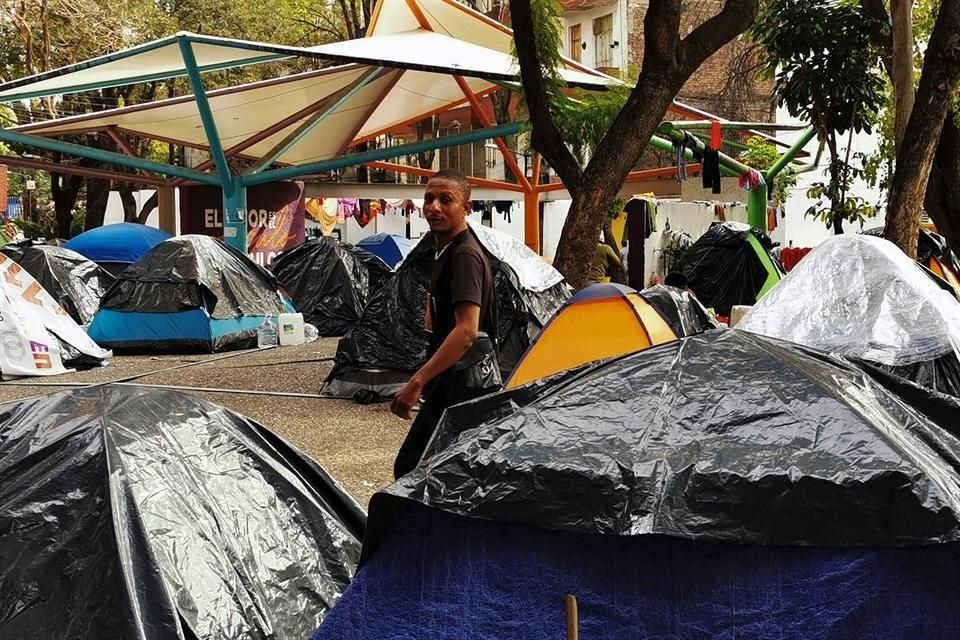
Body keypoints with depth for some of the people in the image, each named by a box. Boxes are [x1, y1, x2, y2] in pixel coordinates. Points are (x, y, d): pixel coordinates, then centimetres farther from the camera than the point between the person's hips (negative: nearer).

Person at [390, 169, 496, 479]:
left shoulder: (465, 255, -18)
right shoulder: (445, 251, 14)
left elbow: (466, 331, -28)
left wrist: (417, 382, -30)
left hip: (461, 390, -10)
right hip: (446, 387, 10)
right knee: (408, 466, 16)